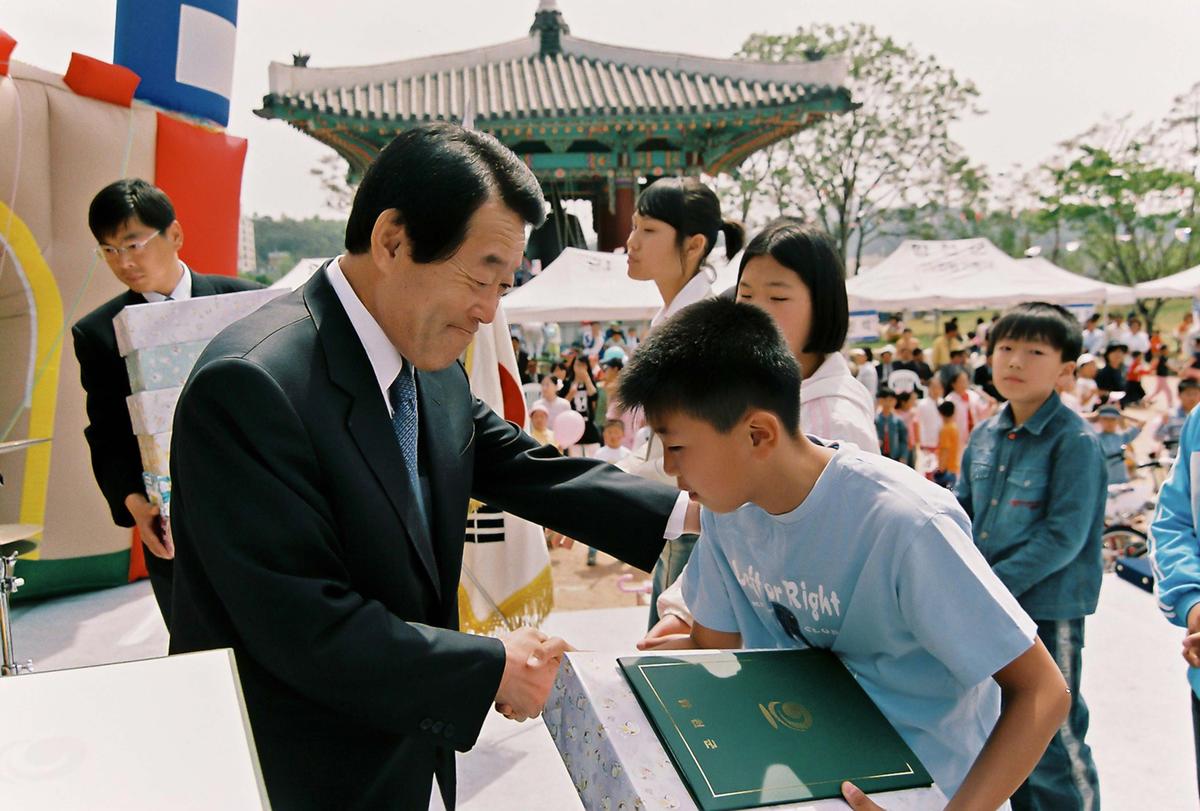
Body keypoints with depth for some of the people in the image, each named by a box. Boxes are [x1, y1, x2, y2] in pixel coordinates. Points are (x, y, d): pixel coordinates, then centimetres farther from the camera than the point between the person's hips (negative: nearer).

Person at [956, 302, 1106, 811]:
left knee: (1052, 740, 5)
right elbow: (961, 512, 12)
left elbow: (1064, 537, -19)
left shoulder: (1076, 441, -15)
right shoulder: (985, 435, 4)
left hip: (1047, 610, -6)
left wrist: (990, 585, -20)